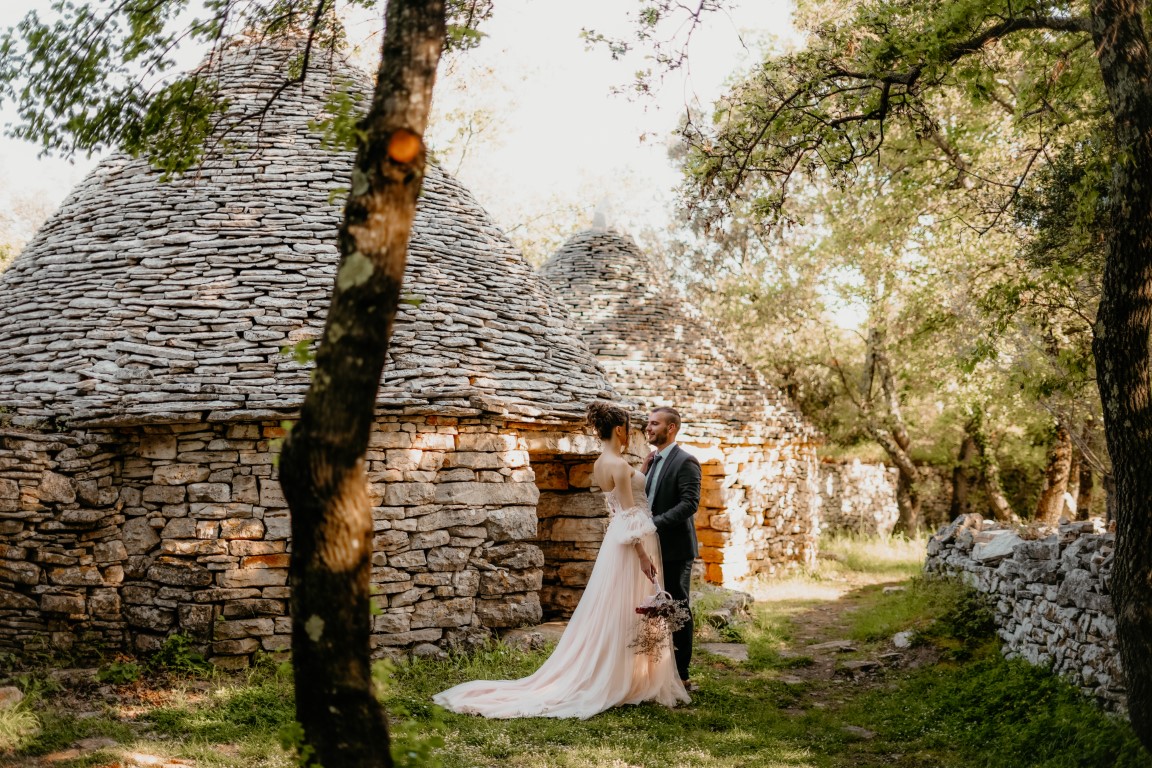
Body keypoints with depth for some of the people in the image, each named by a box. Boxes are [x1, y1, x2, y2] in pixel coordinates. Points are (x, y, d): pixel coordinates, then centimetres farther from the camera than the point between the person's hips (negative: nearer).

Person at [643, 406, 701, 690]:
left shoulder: (686, 462, -11)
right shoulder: (652, 461, 14)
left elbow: (689, 504, -20)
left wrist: (655, 523, -25)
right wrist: (644, 472, 0)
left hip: (676, 549, -8)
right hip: (654, 548, 8)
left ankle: (681, 675, 6)